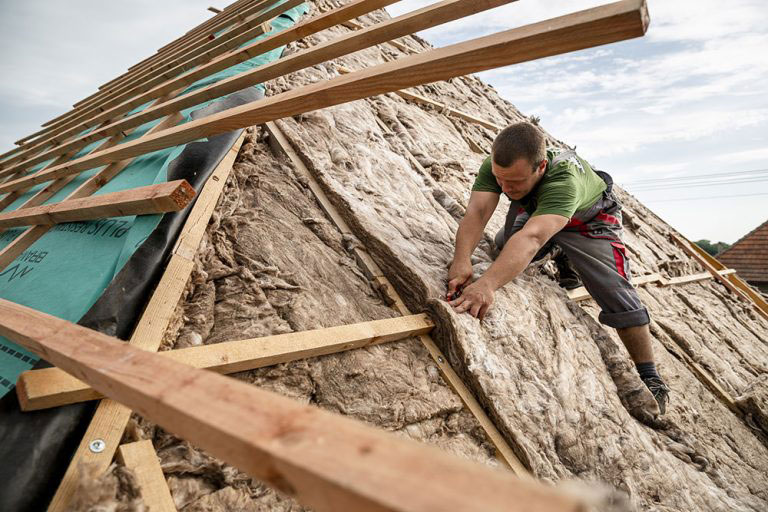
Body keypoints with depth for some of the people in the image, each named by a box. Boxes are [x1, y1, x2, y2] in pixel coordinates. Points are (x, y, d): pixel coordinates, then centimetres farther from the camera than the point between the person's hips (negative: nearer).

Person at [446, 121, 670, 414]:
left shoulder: (563, 181, -48)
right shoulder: (495, 166, -34)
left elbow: (531, 238, -63)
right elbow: (477, 212, -45)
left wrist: (487, 284, -78)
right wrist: (461, 260, -64)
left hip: (589, 220, -5)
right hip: (533, 209, 5)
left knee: (614, 292, -16)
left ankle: (650, 378, 1)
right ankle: (563, 260, 36)